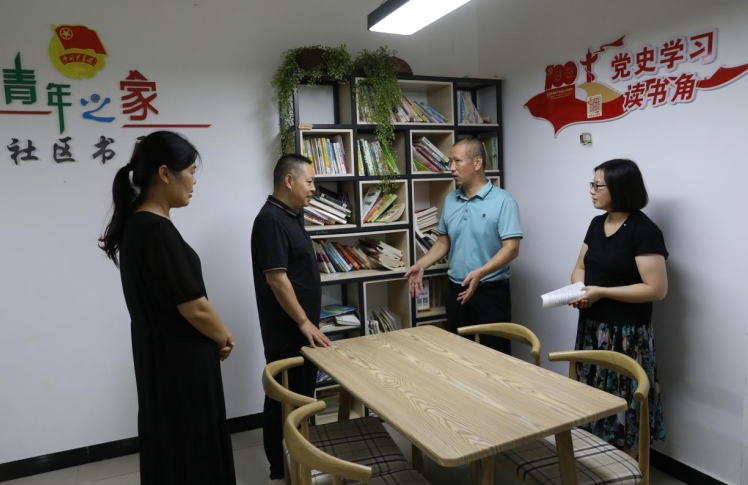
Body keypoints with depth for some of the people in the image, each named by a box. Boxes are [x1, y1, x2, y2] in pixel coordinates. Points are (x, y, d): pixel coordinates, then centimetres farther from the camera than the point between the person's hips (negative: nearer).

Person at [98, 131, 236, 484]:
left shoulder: (135, 223, 6)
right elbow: (194, 308, -23)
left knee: (170, 449, 22)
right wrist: (224, 338, -4)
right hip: (179, 360, -9)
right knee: (192, 450, 8)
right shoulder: (157, 230, -24)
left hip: (160, 354, 9)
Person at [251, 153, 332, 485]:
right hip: (286, 331, -10)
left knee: (303, 396, 19)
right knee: (284, 400, 4)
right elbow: (277, 278, -23)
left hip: (301, 328, 10)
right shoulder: (271, 219, -19)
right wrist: (304, 323, -19)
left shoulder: (291, 215, 11)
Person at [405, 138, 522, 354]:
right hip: (456, 290, 6)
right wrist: (421, 264, 0)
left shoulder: (503, 201, -12)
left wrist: (480, 273, -31)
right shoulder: (450, 200, 7)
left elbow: (511, 248, -18)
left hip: (491, 291, -5)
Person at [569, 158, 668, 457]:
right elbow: (581, 267, 17)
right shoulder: (597, 223, 8)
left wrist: (601, 292, -20)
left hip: (626, 334, -7)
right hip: (591, 327, 7)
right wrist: (578, 288, -5)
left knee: (621, 404, 4)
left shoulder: (643, 230, -15)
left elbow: (656, 289, -19)